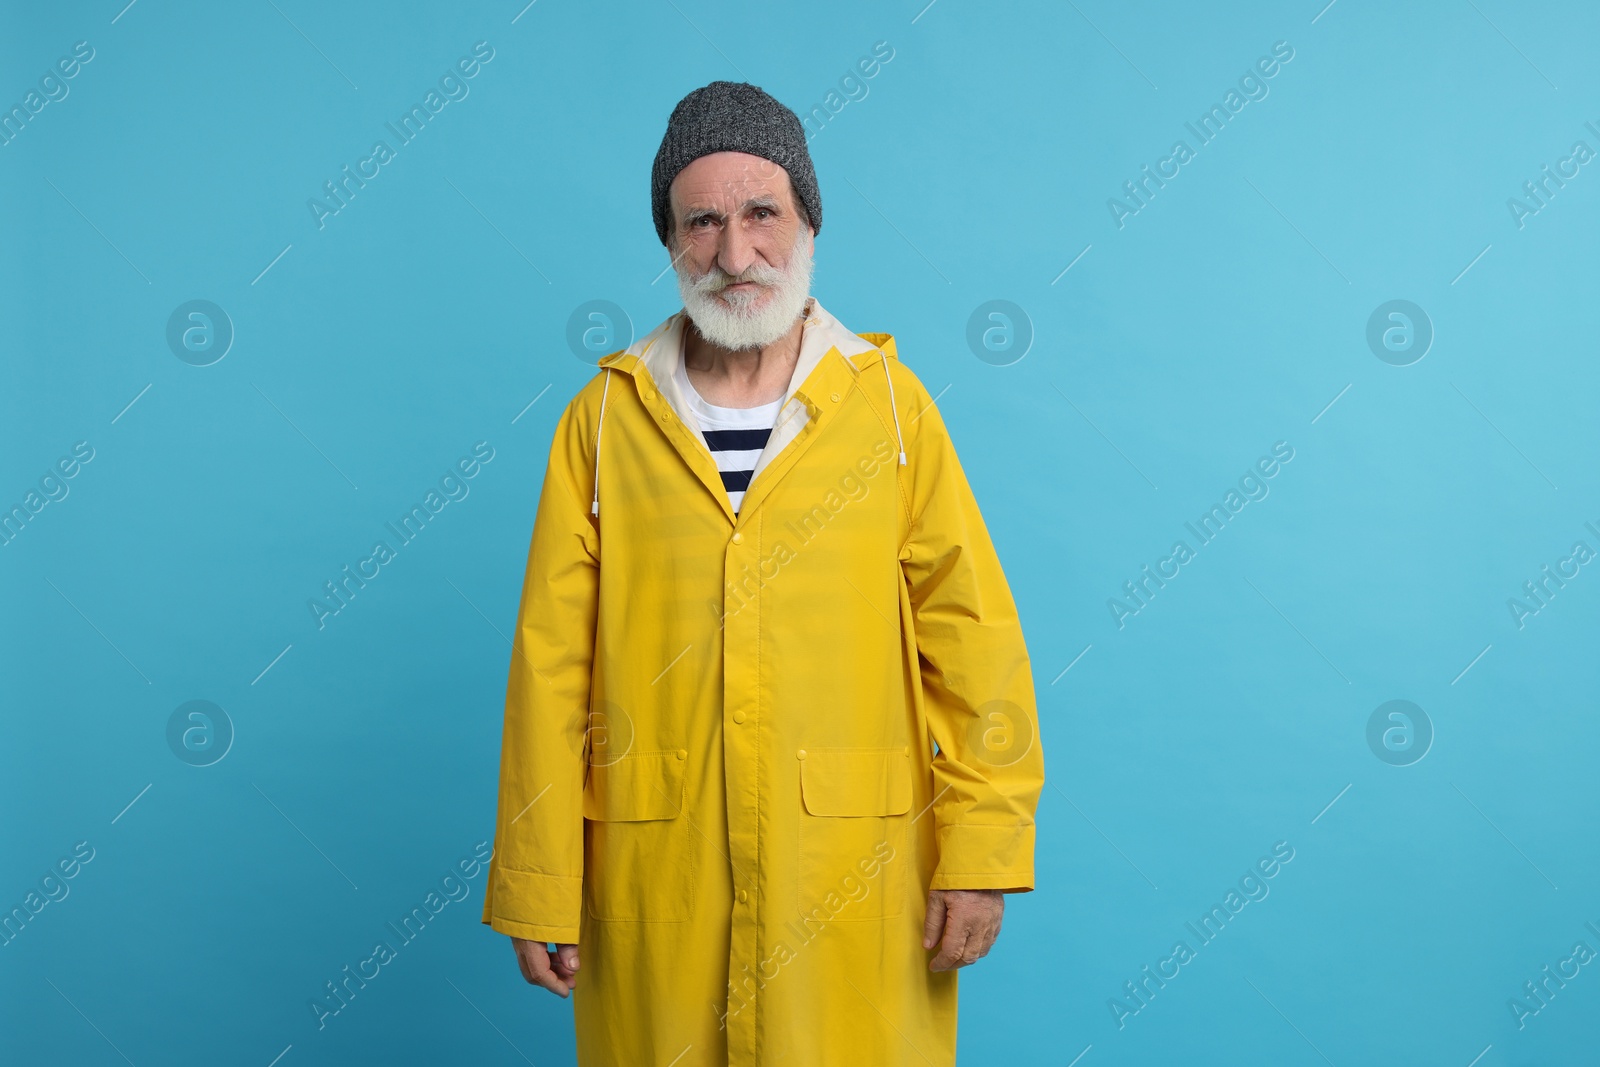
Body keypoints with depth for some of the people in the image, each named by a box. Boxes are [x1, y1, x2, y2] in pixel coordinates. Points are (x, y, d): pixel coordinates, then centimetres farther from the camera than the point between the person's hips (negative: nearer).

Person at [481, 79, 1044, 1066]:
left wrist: (981, 855, -6)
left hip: (854, 875, 0)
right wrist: (536, 894, 0)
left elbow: (974, 641, -1)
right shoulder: (606, 419, 2)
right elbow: (551, 668, 1)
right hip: (656, 879, 1)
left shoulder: (889, 402, 2)